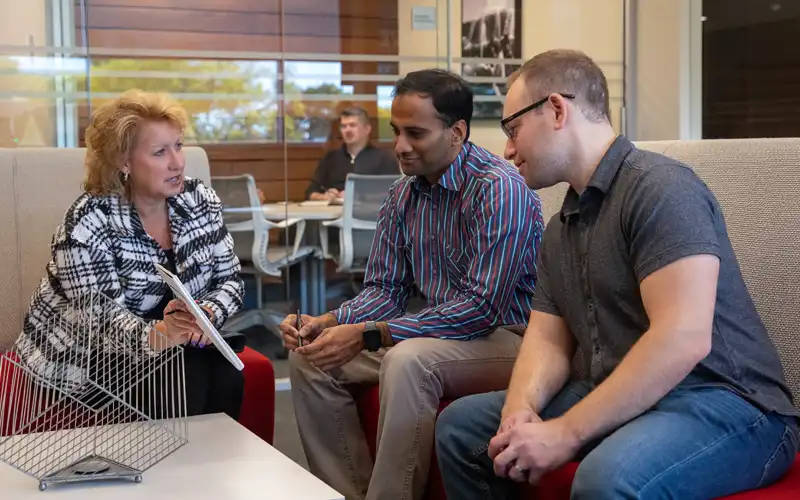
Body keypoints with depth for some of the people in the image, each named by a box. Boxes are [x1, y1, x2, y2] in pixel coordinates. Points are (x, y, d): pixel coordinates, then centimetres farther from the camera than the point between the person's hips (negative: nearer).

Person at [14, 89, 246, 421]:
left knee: (224, 375, -22)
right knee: (185, 382, -28)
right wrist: (159, 336, -47)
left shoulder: (201, 200, -2)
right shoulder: (89, 223, -19)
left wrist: (206, 314, -22)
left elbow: (230, 280, 1)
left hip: (172, 348, 5)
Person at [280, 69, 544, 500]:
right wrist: (327, 323, -14)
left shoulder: (499, 189, -21)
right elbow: (384, 288, 7)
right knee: (310, 357, -2)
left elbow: (482, 306, -26)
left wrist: (369, 335, -28)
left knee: (408, 361, -35)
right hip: (440, 331, 8)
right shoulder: (402, 195, 4)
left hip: (507, 335, -8)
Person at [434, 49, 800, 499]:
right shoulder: (560, 230, 14)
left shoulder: (660, 188, -16)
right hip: (620, 398, 9)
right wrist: (521, 409, -12)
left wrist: (566, 433, -24)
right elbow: (547, 339, 10)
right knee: (461, 424, 6)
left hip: (724, 401, -8)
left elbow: (683, 339, -26)